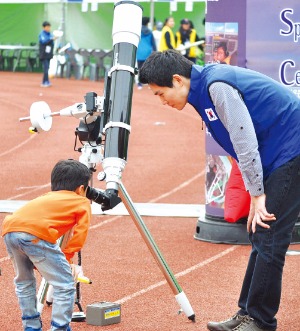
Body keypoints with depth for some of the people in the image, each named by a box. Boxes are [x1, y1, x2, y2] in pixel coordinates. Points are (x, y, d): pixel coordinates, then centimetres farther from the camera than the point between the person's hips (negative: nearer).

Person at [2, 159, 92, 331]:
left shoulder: (45, 198, 38)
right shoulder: (83, 203, 22)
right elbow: (79, 237, 10)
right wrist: (67, 258, 18)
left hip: (9, 229, 7)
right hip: (36, 234, -7)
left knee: (24, 281, 29)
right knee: (65, 285, 4)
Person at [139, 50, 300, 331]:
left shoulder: (218, 86, -20)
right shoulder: (204, 89, 10)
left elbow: (245, 142, -21)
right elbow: (243, 147, 15)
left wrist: (257, 195, -15)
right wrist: (256, 196, 11)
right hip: (277, 159, 10)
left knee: (268, 240, -9)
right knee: (260, 236, 11)